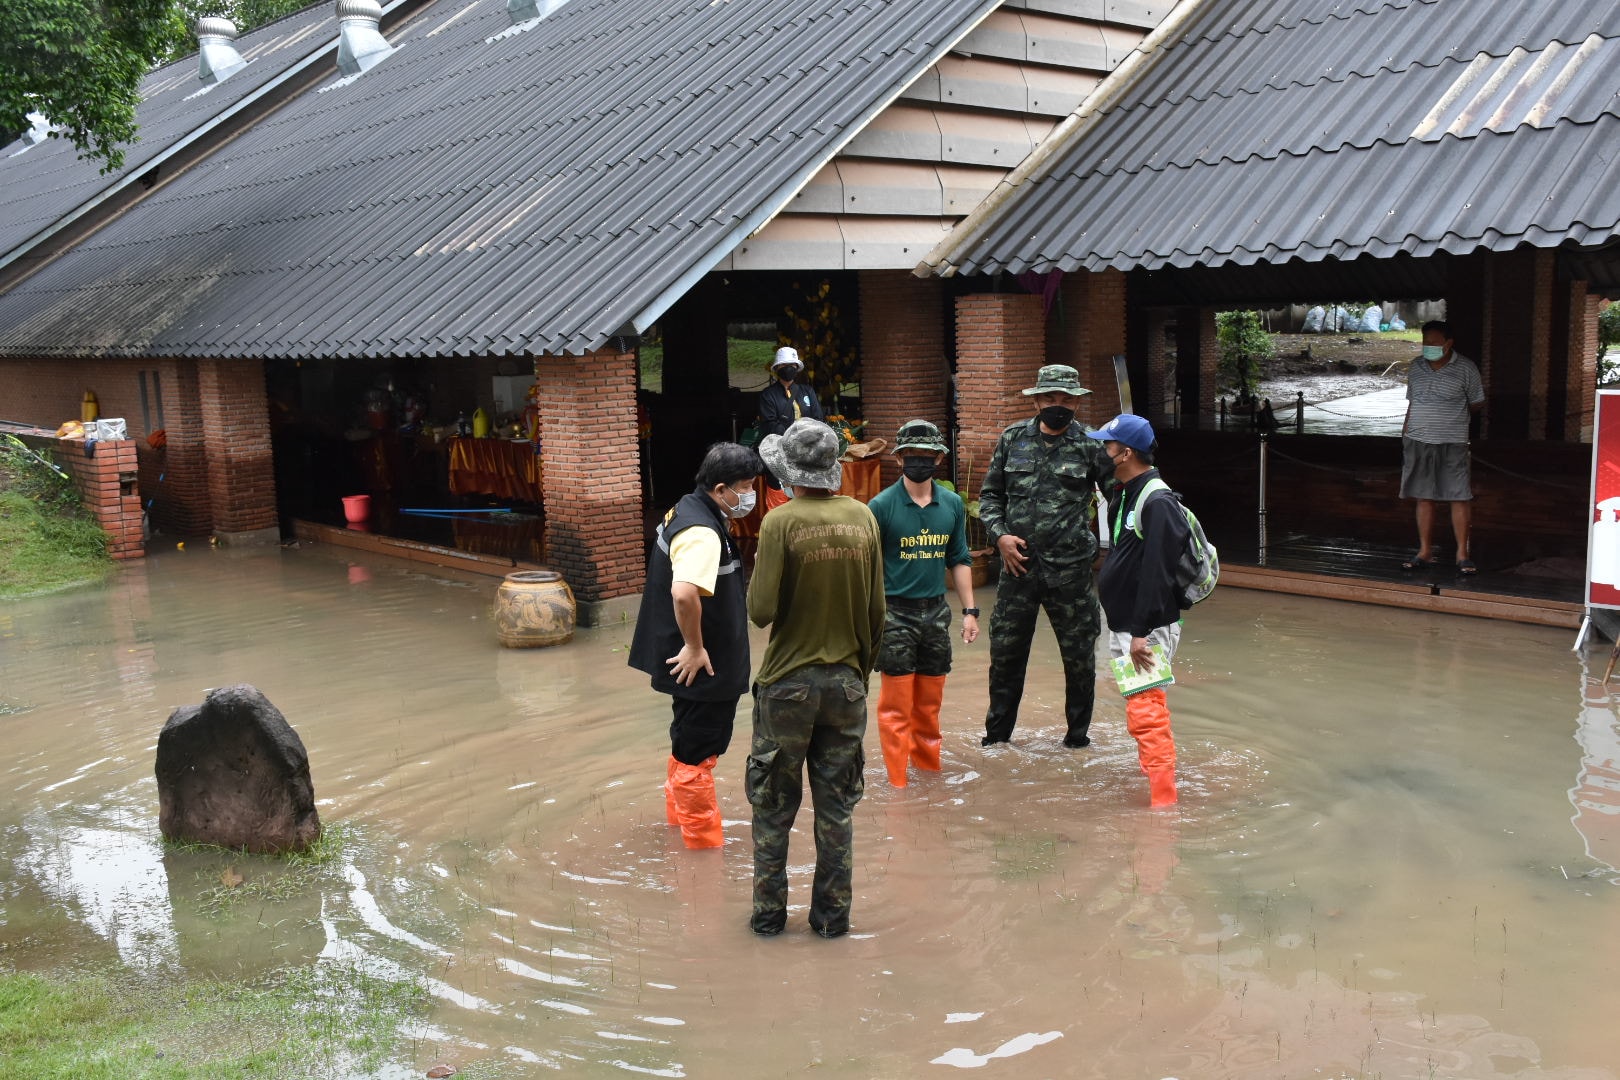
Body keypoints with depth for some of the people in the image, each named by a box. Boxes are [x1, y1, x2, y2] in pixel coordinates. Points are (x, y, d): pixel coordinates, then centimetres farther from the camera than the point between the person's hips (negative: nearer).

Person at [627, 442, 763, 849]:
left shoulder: (688, 510, 7)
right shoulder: (702, 532, -25)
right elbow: (685, 593, -41)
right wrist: (694, 647, -27)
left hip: (695, 663, 10)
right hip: (700, 665, -10)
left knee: (690, 741, 26)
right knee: (697, 752, 4)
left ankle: (679, 812, 43)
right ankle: (704, 839, 17)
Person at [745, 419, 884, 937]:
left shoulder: (781, 522, -14)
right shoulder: (862, 517, -1)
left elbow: (761, 611, -17)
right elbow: (876, 610, 4)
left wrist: (758, 579, 5)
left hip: (788, 684, -3)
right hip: (846, 682, 4)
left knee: (773, 807, 11)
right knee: (836, 807, 12)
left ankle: (769, 913, 19)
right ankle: (832, 914, 20)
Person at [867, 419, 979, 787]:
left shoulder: (952, 504, 4)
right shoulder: (882, 505, -9)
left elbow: (959, 560, 13)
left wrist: (969, 610, 10)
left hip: (936, 611, 4)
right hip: (896, 613, -4)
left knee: (930, 702, 14)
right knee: (897, 704, 0)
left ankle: (929, 767, 28)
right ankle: (897, 781, 8)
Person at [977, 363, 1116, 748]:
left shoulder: (1090, 445, -2)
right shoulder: (1013, 439, 5)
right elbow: (990, 494, 10)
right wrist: (1000, 535, -4)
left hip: (1071, 571, -2)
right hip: (1018, 566, 2)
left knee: (1080, 656, 8)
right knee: (1005, 653, 10)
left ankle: (1078, 735, 26)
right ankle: (997, 733, 27)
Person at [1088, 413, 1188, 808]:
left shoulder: (1157, 503, -18)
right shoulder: (1124, 497, 12)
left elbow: (1156, 574, -23)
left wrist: (1140, 633, -24)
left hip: (1148, 630, -10)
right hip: (1124, 627, 10)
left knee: (1146, 716, -9)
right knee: (1142, 710, 19)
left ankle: (1163, 802, -3)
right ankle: (1152, 786, 32)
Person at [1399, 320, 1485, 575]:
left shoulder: (1465, 368, -2)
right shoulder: (1417, 366, 9)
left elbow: (1477, 403, 8)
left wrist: (1453, 414, 5)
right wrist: (1404, 436, 11)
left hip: (1452, 444, -3)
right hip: (1418, 442, 3)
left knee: (1460, 498, -4)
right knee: (1424, 498, 6)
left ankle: (1462, 554, 3)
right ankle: (1425, 552, 13)